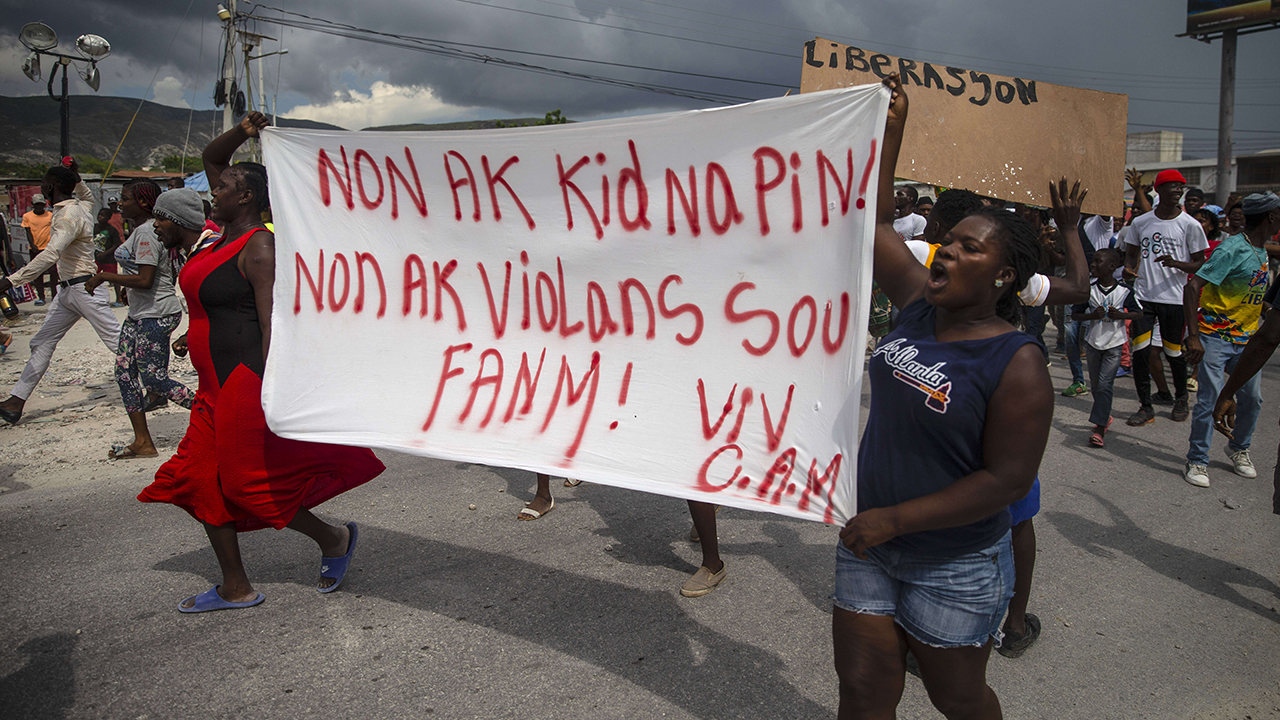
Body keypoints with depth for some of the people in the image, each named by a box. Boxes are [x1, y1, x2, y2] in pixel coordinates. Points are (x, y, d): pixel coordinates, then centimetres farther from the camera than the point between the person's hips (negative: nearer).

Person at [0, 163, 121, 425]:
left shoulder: (69, 215, -19)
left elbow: (51, 254, -33)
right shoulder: (80, 206, 10)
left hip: (85, 288, -10)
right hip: (67, 290, 10)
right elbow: (88, 197, 39)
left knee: (116, 342, -6)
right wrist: (76, 178, 21)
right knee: (42, 343, 8)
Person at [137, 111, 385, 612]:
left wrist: (270, 392, -26)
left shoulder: (260, 245, -14)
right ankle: (235, 588, 21)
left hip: (248, 379, -10)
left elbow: (271, 321, -21)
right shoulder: (225, 235, 12)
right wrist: (243, 131, 9)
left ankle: (334, 539, 18)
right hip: (217, 387, 10)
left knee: (251, 483, -4)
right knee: (201, 480, 11)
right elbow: (210, 158, 23)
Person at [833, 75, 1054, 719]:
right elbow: (874, 223, 7)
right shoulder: (920, 306, -1)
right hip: (869, 545, 5)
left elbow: (1007, 481, -20)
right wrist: (892, 129, 6)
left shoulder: (1017, 364, -18)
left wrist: (896, 518, -21)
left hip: (954, 569, -5)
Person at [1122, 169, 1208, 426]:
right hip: (1144, 296, 2)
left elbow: (1200, 264, 2)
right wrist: (1128, 268, -6)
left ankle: (1181, 398, 31)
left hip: (1174, 298, -2)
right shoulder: (1140, 223, 6)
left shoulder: (1190, 225, -1)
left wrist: (1176, 263, -18)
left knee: (1174, 351, 7)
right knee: (1140, 351, -4)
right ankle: (1145, 407, 5)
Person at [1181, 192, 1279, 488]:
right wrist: (1194, 335, -27)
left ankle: (1238, 448, 33)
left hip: (1247, 340, 8)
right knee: (1210, 399, -7)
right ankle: (1197, 461, 4)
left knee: (1252, 399, 10)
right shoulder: (1232, 249, -16)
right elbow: (1192, 287, -24)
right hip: (1215, 338, -7)